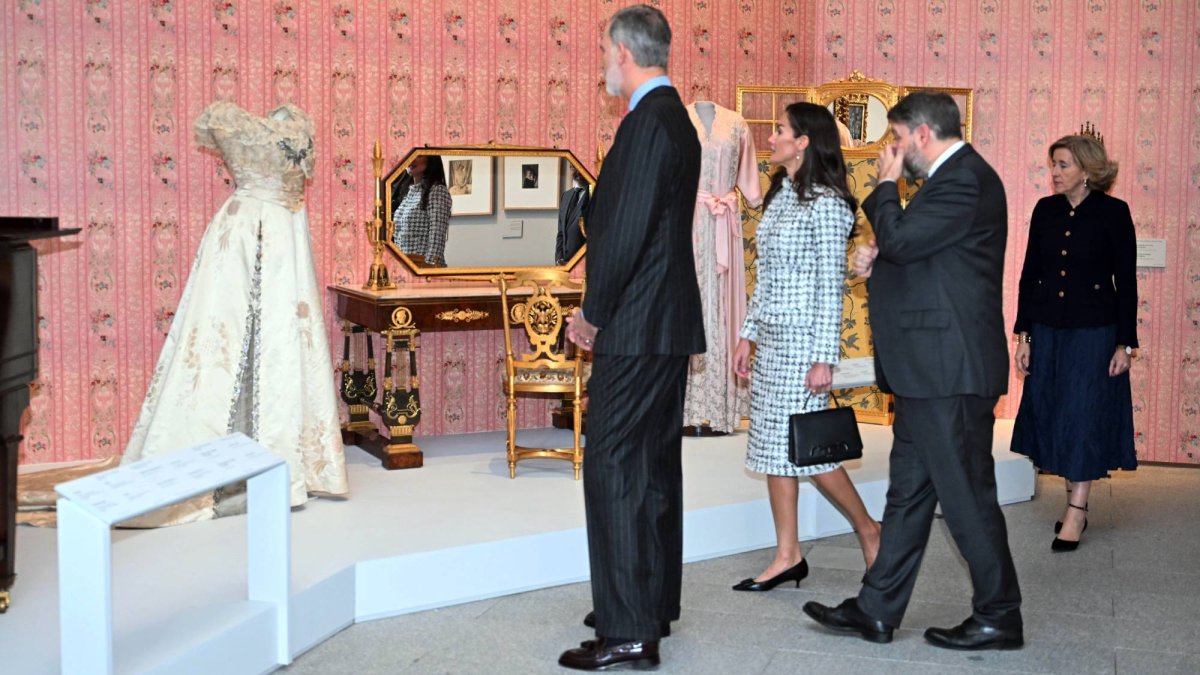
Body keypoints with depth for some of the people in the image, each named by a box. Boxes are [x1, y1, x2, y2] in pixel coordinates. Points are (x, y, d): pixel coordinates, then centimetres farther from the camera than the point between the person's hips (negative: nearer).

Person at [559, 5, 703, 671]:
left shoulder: (648, 123, -16)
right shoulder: (676, 120, 15)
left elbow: (627, 233, -21)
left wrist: (594, 315, -9)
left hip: (636, 328, -10)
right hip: (669, 323, 10)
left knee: (614, 468, -7)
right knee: (654, 466, 16)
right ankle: (656, 603, 27)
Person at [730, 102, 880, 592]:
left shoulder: (825, 203, -12)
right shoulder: (781, 196, 13)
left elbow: (830, 285, -15)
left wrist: (824, 357, -17)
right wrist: (748, 334, 15)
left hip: (803, 338, -9)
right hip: (771, 338, 9)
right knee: (773, 446, 8)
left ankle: (868, 529, 17)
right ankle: (788, 556, 14)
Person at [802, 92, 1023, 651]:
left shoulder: (966, 179, -15)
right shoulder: (955, 178, 18)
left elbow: (899, 239, -21)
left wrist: (887, 184, -5)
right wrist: (878, 261, 5)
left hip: (949, 370, -11)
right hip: (930, 371, 11)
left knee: (966, 496, -1)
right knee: (908, 491, 13)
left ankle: (999, 618, 12)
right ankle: (875, 611, 20)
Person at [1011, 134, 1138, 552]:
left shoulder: (1112, 212, -7)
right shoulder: (1046, 210, 4)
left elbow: (1126, 281, -6)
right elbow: (1029, 274, 8)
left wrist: (1125, 343, -8)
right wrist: (1022, 335, 5)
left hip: (1093, 331, -5)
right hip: (1048, 330, 5)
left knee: (1083, 417, -3)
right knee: (1052, 415, 8)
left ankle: (1075, 513, 2)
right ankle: (1076, 502, 20)